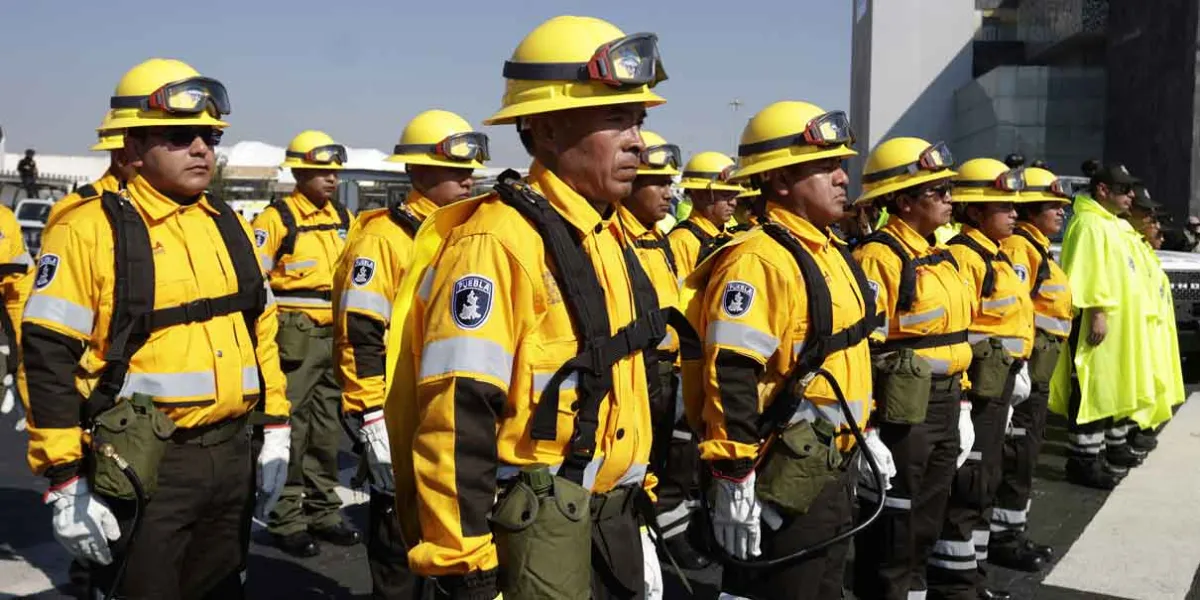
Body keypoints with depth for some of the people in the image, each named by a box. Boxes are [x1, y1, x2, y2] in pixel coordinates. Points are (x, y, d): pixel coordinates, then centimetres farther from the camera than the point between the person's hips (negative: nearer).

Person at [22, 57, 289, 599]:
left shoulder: (229, 225, 10)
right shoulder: (88, 230, -10)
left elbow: (261, 329, 16)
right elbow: (49, 356, -12)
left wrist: (276, 429, 12)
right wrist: (65, 482, -14)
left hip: (231, 454, 6)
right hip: (142, 465, -6)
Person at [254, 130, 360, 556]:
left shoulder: (344, 220, 13)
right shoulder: (276, 218, -6)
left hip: (336, 337, 6)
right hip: (294, 339, -6)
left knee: (326, 429, 13)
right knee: (290, 430, -2)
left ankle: (323, 511, 24)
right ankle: (286, 520, 7)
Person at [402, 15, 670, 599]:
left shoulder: (605, 234, 9)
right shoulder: (497, 241, -19)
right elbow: (456, 425, -22)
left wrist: (636, 516, 19)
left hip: (609, 517, 9)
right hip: (529, 524, -8)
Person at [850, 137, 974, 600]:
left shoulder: (939, 256, 12)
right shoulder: (878, 257, -16)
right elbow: (861, 349, -21)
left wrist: (960, 405, 18)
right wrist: (866, 425, -21)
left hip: (943, 406, 9)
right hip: (902, 410, -9)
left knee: (926, 519, 19)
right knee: (890, 526, 4)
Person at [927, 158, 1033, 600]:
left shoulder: (994, 256, 16)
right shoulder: (963, 256, -16)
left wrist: (1014, 377, 21)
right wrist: (959, 397, -25)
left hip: (996, 390, 10)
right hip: (975, 390, -10)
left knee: (983, 485, 16)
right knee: (966, 489, -3)